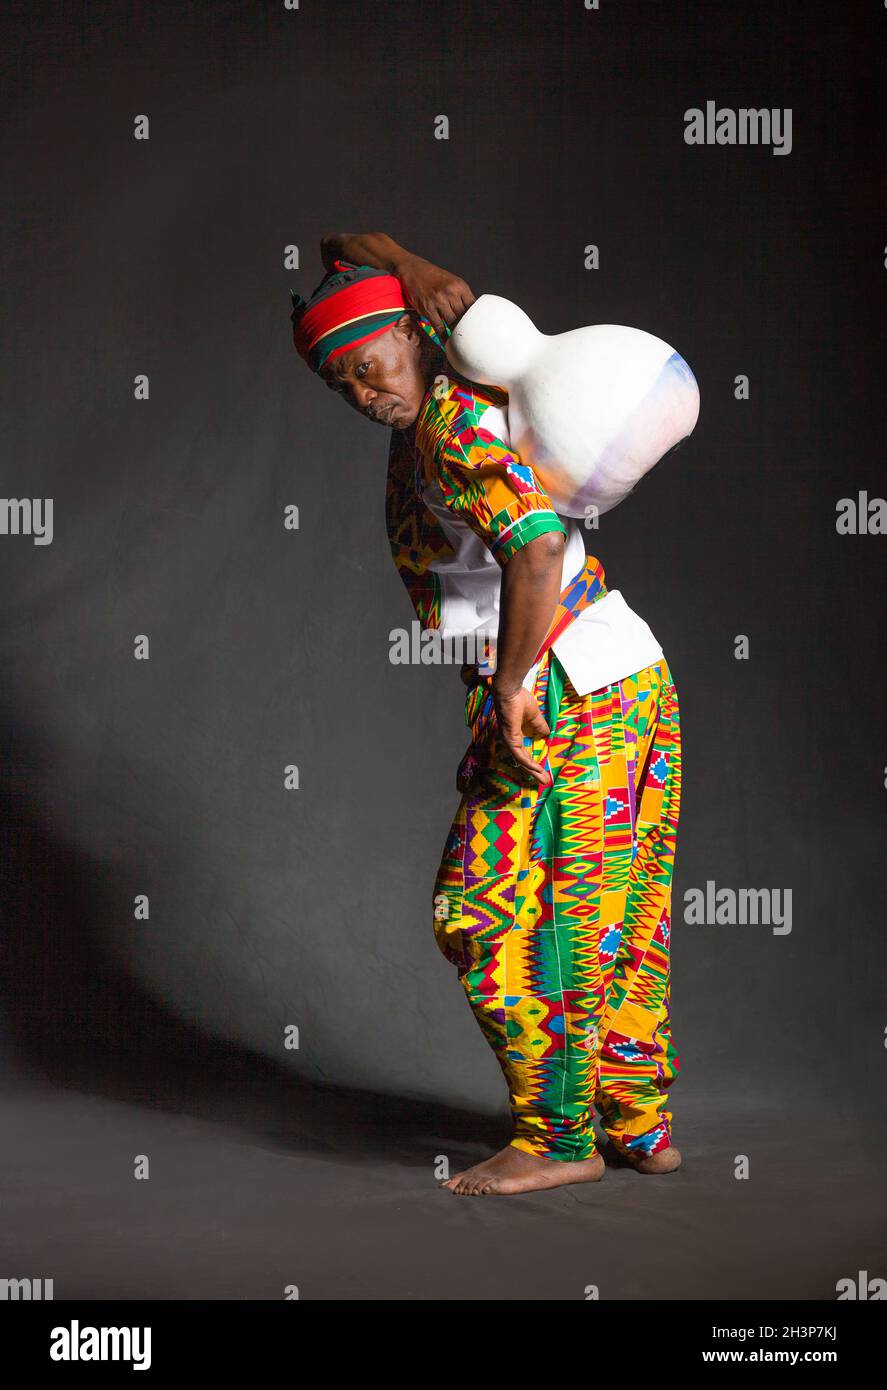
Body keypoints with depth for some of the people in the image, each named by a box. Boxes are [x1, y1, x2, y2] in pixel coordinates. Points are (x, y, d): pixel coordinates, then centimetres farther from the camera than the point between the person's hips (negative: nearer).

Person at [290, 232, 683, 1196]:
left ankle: (557, 1135, -1)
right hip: (634, 677, 10)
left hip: (569, 692, -10)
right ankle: (641, 1122, 21)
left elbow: (537, 546, -29)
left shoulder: (448, 429, -15)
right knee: (619, 918, 14)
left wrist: (514, 684, -24)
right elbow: (358, 252, 25)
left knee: (490, 911, -5)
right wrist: (418, 275, 7)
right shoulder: (450, 379, 13)